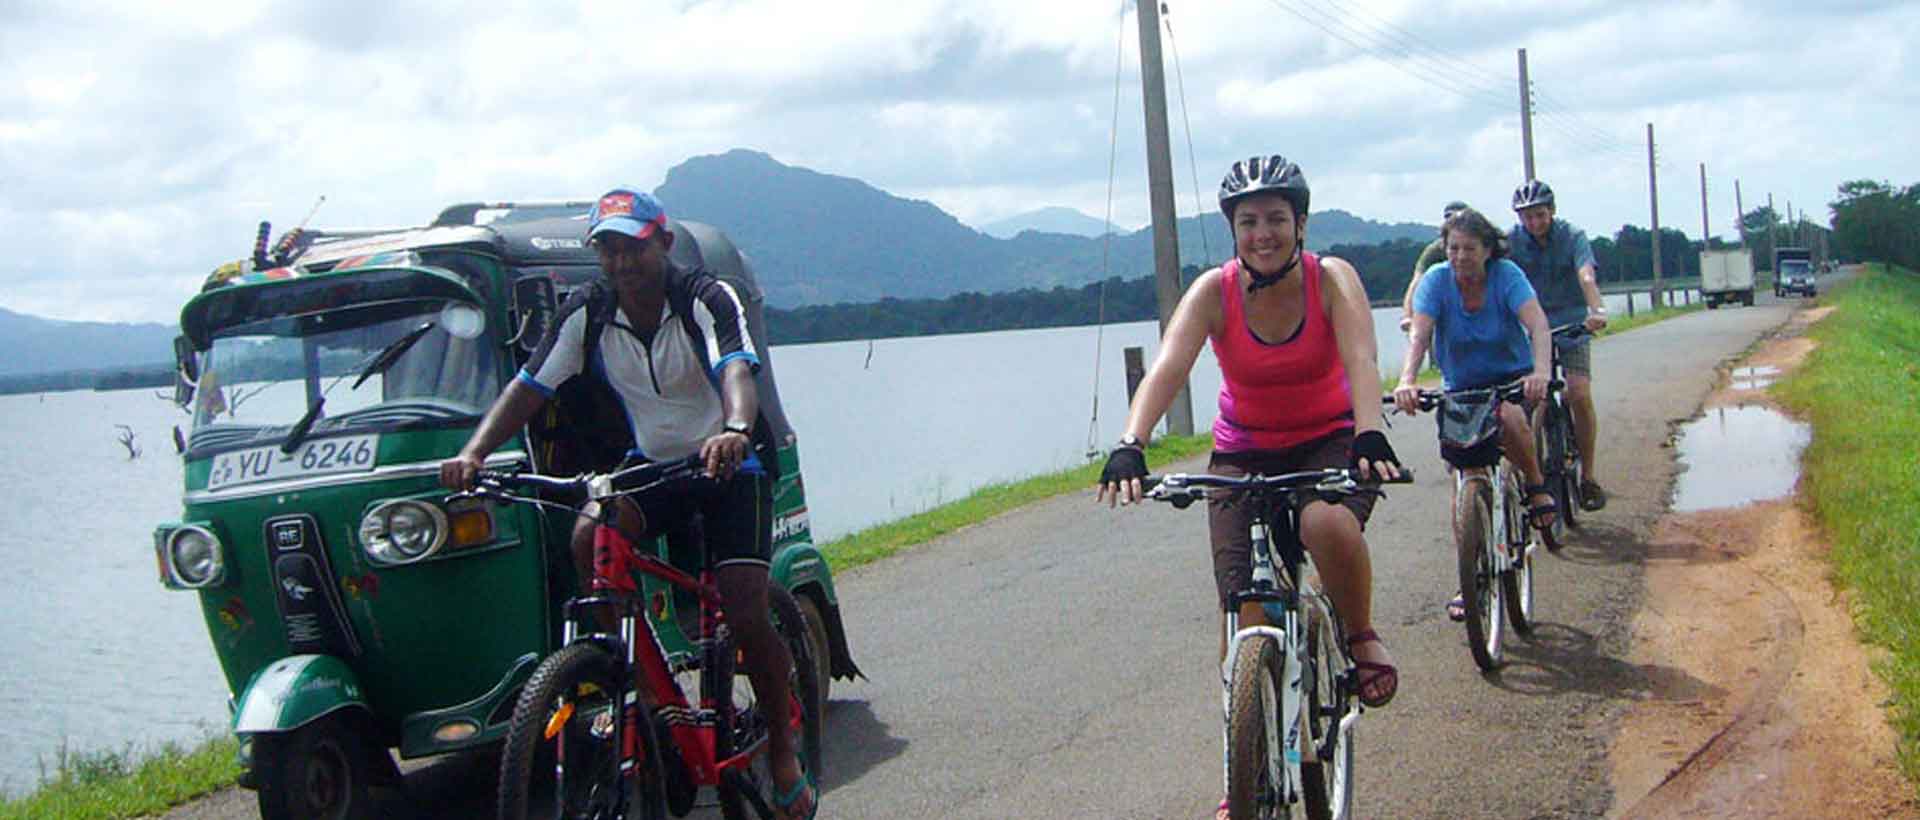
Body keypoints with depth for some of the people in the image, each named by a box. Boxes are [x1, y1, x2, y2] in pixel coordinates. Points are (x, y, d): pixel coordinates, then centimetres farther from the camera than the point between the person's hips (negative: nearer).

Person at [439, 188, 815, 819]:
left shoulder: (706, 298, -19)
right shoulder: (586, 313, -7)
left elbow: (736, 372, -36)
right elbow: (528, 389, -13)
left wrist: (735, 432, -59)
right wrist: (473, 452, -31)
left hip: (727, 464, -3)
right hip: (649, 464, 3)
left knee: (745, 614, -16)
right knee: (589, 536, -29)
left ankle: (782, 749, 7)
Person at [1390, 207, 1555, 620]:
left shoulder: (1507, 275, -17)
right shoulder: (1437, 280, -14)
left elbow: (1537, 324, -32)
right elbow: (1419, 335, -27)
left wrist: (1541, 370, -52)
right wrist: (1407, 381, -46)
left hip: (1511, 378, -2)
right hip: (1460, 388, 2)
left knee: (1509, 419, -36)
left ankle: (1537, 487, -8)